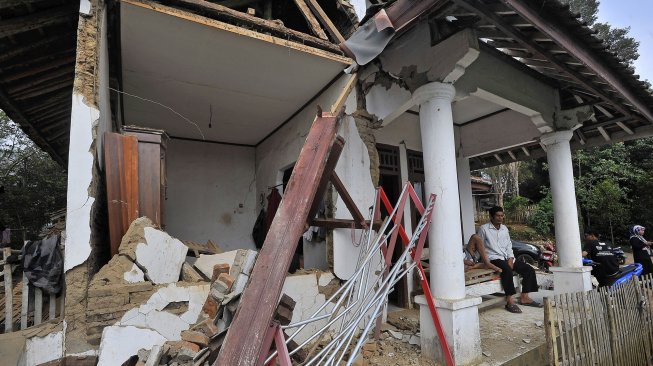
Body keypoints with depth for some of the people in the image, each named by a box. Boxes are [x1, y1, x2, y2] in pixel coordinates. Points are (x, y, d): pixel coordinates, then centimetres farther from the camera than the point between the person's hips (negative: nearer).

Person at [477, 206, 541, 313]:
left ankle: (524, 297, 1)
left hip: (507, 258, 7)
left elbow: (509, 245, 16)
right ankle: (510, 301, -28)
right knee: (507, 270, -35)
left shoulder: (504, 229, 16)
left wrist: (510, 259, 0)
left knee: (529, 269, -6)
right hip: (493, 259, -7)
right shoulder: (484, 229, -4)